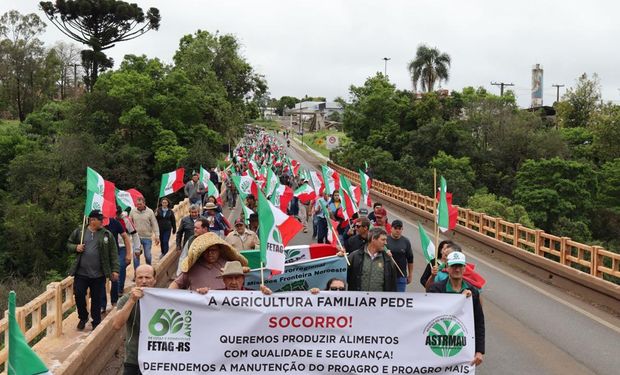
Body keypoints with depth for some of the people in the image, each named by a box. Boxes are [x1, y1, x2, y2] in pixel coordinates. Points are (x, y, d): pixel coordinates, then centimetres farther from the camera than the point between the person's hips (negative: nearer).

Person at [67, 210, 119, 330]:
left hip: (98, 275, -1)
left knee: (97, 299, 6)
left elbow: (113, 254, 1)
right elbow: (69, 244, 14)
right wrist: (75, 248, -9)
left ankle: (96, 322, 21)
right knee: (79, 295, 3)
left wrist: (115, 270, -5)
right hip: (81, 273, 1)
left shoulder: (107, 235, 1)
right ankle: (83, 318, 28)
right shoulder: (79, 232, 3)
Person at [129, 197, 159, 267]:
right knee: (136, 256, 1)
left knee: (147, 256, 7)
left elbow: (155, 224, -3)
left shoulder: (150, 212, -5)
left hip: (147, 238, -1)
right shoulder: (133, 212, 0)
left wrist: (157, 236, -7)